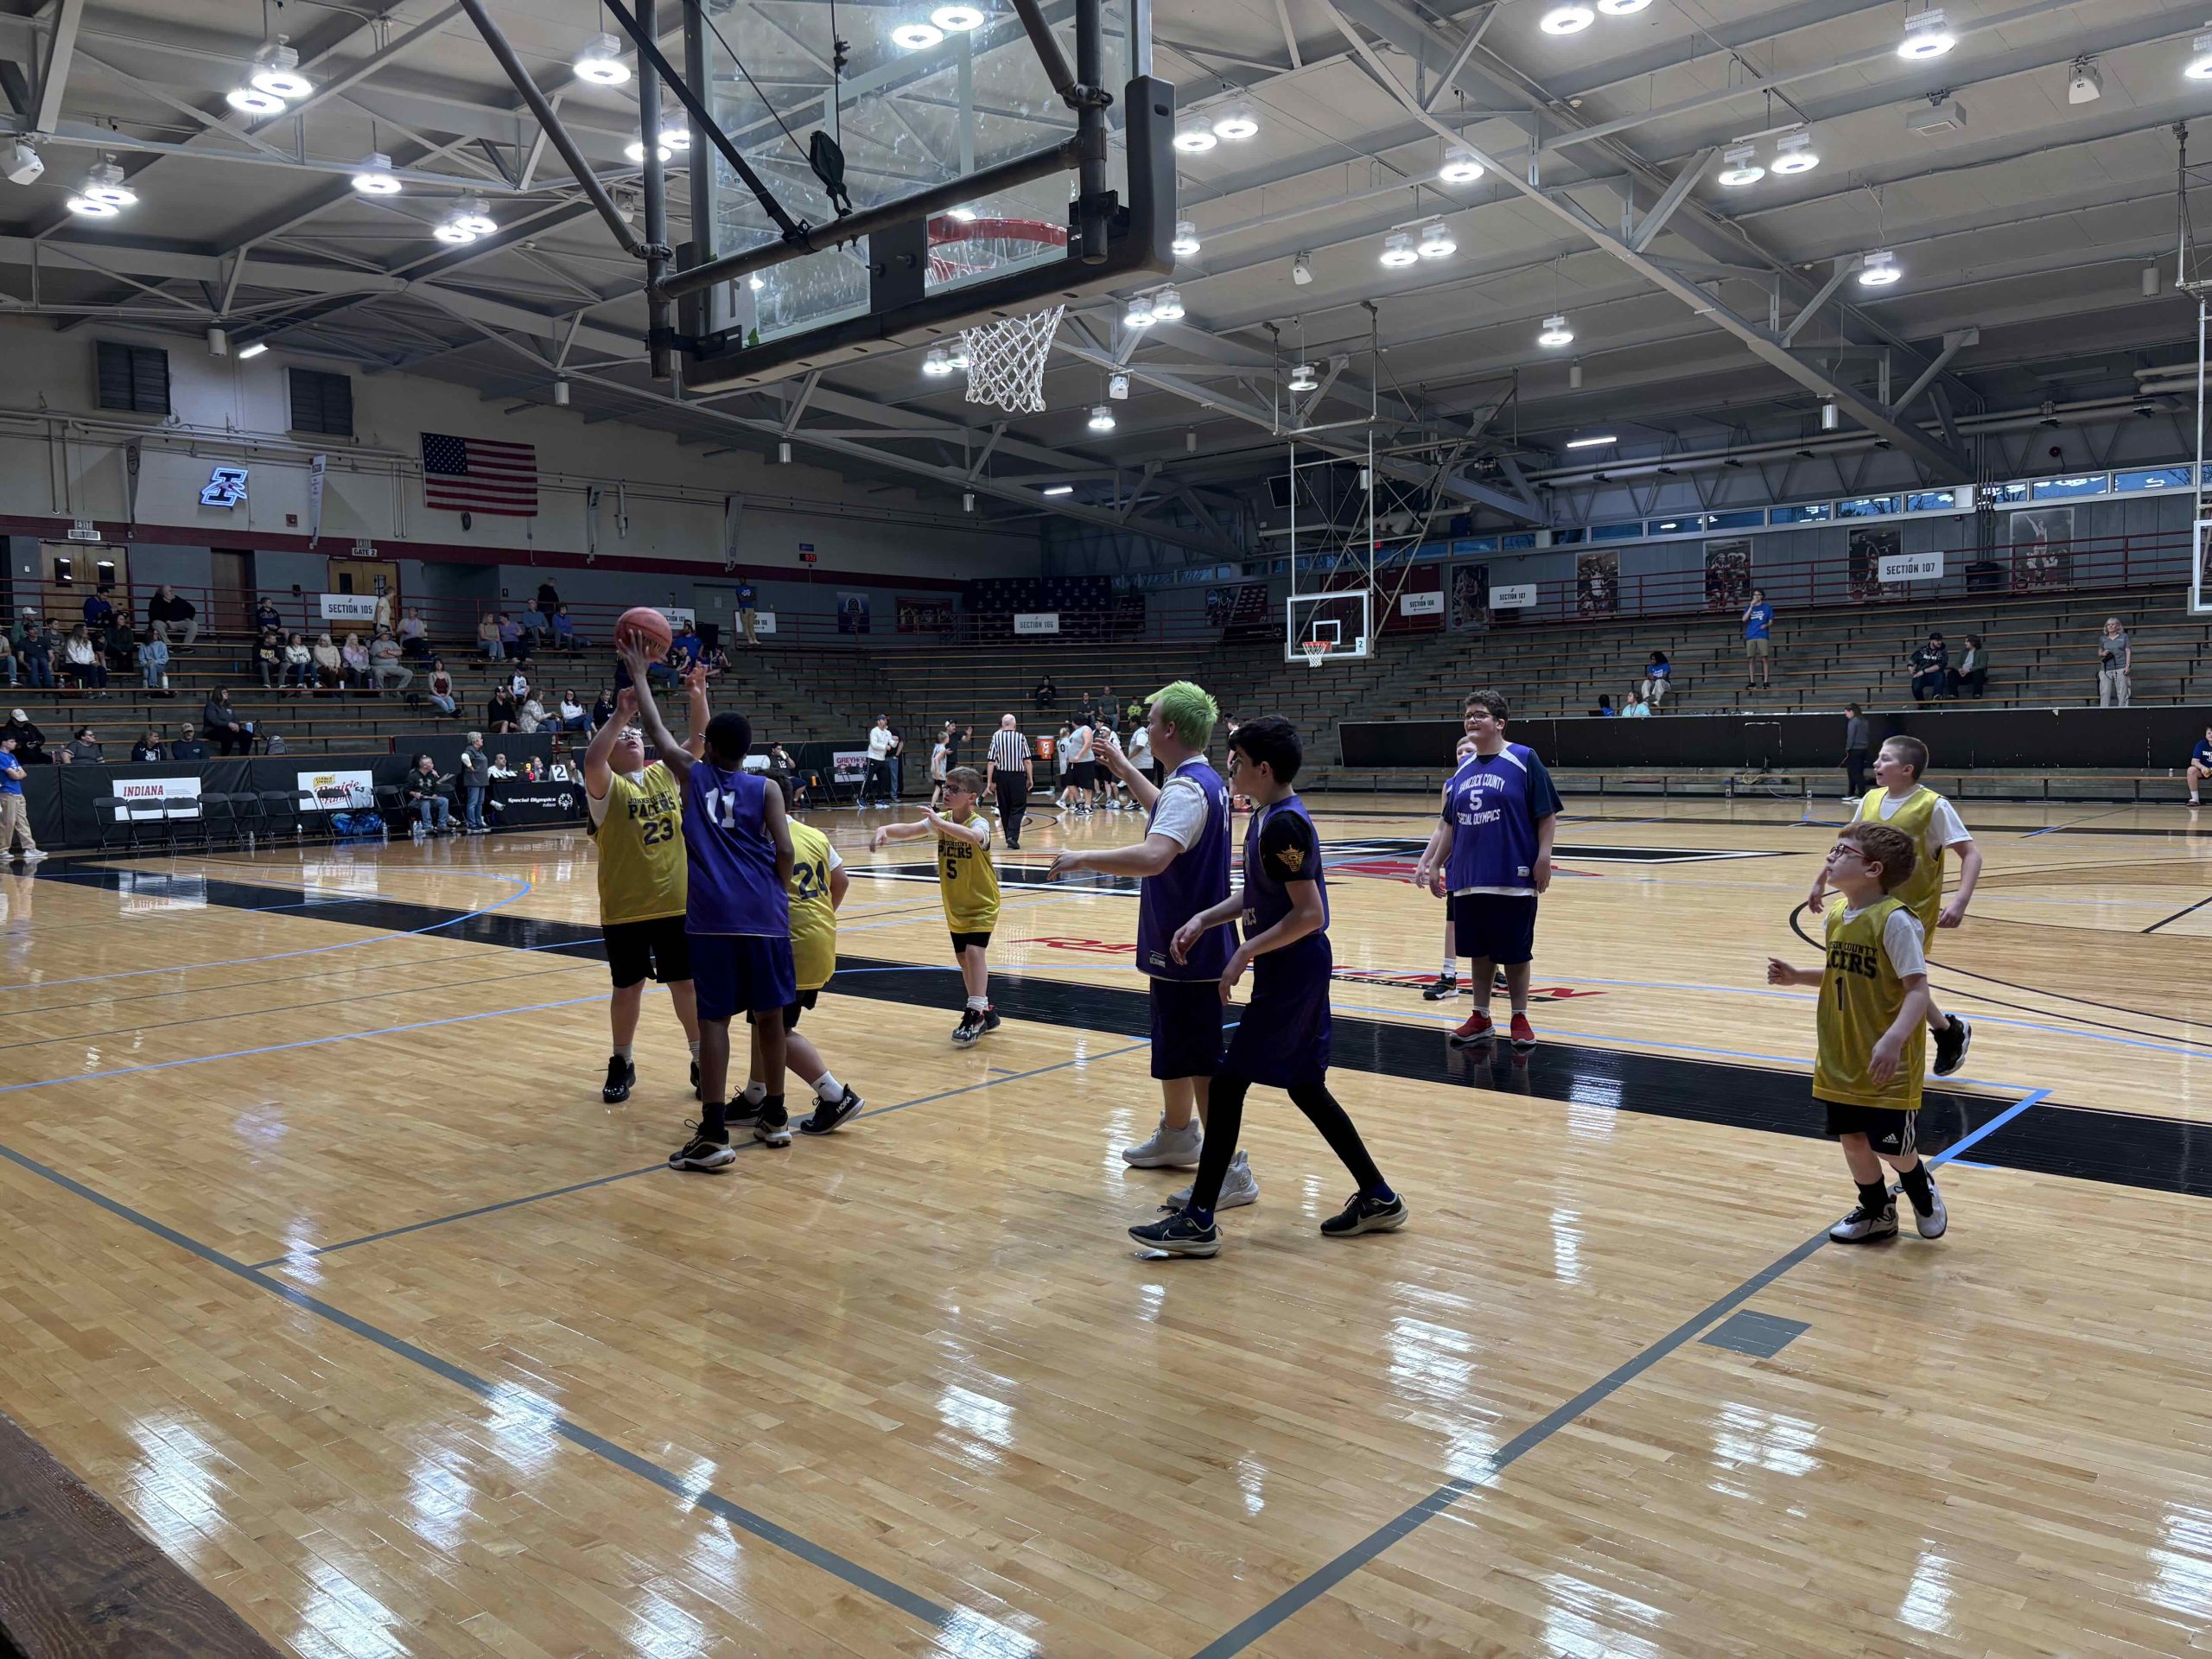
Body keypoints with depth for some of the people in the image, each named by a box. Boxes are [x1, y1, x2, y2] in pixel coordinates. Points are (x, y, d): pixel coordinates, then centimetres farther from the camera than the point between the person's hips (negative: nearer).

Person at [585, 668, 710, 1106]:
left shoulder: (666, 773, 6)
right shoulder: (606, 787, -8)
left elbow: (698, 741, 1)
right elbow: (591, 761, -29)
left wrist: (698, 699, -14)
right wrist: (621, 714, -34)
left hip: (677, 904, 3)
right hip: (625, 909, -3)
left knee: (687, 984, 9)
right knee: (627, 989, 9)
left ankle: (700, 1061, 22)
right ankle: (622, 1064, 27)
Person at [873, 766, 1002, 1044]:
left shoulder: (980, 823, -21)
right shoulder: (940, 820, -2)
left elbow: (972, 836, -46)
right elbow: (908, 830, -13)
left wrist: (938, 821, -51)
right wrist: (885, 830, -33)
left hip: (981, 905, -7)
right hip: (955, 907, 7)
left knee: (974, 951, -22)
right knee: (963, 958, 14)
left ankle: (975, 1015, -18)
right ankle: (985, 1012, 30)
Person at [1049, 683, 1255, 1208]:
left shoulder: (1188, 788, -23)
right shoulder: (1204, 782, 9)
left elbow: (1152, 856, -39)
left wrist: (1083, 859, -29)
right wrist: (1124, 769, 35)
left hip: (1185, 949, -10)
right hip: (1188, 944, 10)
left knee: (1200, 1060, -4)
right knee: (1175, 1049, 24)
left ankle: (1232, 1171, 3)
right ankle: (1178, 1136, 41)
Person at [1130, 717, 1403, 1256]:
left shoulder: (1284, 825, -20)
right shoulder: (1266, 817, 11)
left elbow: (1310, 913, -23)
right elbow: (1258, 894, 19)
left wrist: (1245, 953, -19)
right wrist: (1204, 920, 6)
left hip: (1291, 973, -10)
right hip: (1298, 970, 10)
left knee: (1229, 1081, -5)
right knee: (1305, 1087, 16)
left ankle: (1198, 1221, 2)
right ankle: (1378, 1197, 25)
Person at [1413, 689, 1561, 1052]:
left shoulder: (1524, 760, -5)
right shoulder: (1462, 770, 11)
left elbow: (1547, 816, -7)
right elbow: (1450, 824, 17)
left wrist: (1543, 857, -15)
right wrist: (1434, 864, 15)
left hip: (1513, 879, -5)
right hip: (1468, 879, 5)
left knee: (1515, 952, 4)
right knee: (1478, 951, 12)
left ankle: (1520, 1020, 17)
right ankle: (1481, 1019, 23)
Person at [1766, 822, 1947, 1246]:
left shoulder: (1895, 921, -21)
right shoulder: (1835, 914, 3)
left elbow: (1917, 989, -24)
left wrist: (1893, 1040, -37)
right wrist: (1796, 976, 3)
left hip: (1887, 1063, -7)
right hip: (1841, 1061, 7)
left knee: (1889, 1145, 3)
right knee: (1851, 1138, 13)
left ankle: (1922, 1193, 36)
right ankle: (1876, 1212, 35)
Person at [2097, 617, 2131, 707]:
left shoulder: (2124, 636, 10)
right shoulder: (2103, 638, 16)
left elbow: (2128, 651, 5)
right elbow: (2099, 652, 22)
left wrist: (2128, 665, -6)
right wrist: (2103, 653, -3)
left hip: (2121, 668, -2)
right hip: (2106, 669, 2)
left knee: (2122, 693, -5)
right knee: (2104, 693, -7)